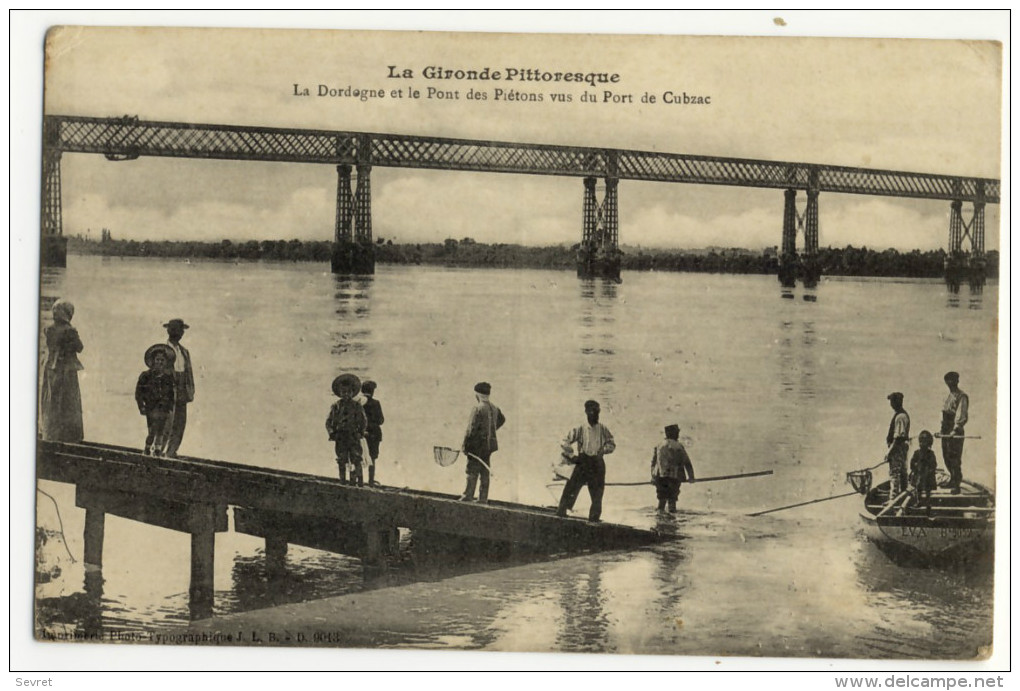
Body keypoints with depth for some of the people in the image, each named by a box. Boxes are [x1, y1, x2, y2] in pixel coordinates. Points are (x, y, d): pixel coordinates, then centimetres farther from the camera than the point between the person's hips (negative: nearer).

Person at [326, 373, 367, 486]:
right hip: (340, 438, 1)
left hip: (354, 438, -1)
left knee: (356, 461, -8)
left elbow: (364, 421, 13)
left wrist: (361, 432, 1)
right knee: (342, 462, 3)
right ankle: (343, 482, 9)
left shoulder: (357, 406, 7)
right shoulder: (336, 407, 8)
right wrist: (332, 433, -3)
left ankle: (359, 482, -7)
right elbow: (328, 422, 11)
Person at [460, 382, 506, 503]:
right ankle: (483, 498, 10)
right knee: (485, 473, 9)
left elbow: (472, 429, -18)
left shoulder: (477, 409, -15)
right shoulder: (494, 409, 9)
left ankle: (468, 496, -6)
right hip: (490, 444, 7)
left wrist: (465, 444, -13)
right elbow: (502, 420, 30)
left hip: (478, 444, -7)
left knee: (472, 471, -4)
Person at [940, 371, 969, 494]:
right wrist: (941, 428, 18)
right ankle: (952, 480, 28)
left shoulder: (961, 397, -11)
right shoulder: (949, 396, 16)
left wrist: (955, 430, -28)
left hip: (956, 433, -9)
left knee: (955, 459, -7)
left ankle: (957, 486, -4)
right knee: (946, 457, 14)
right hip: (946, 432, 9)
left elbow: (961, 416, -19)